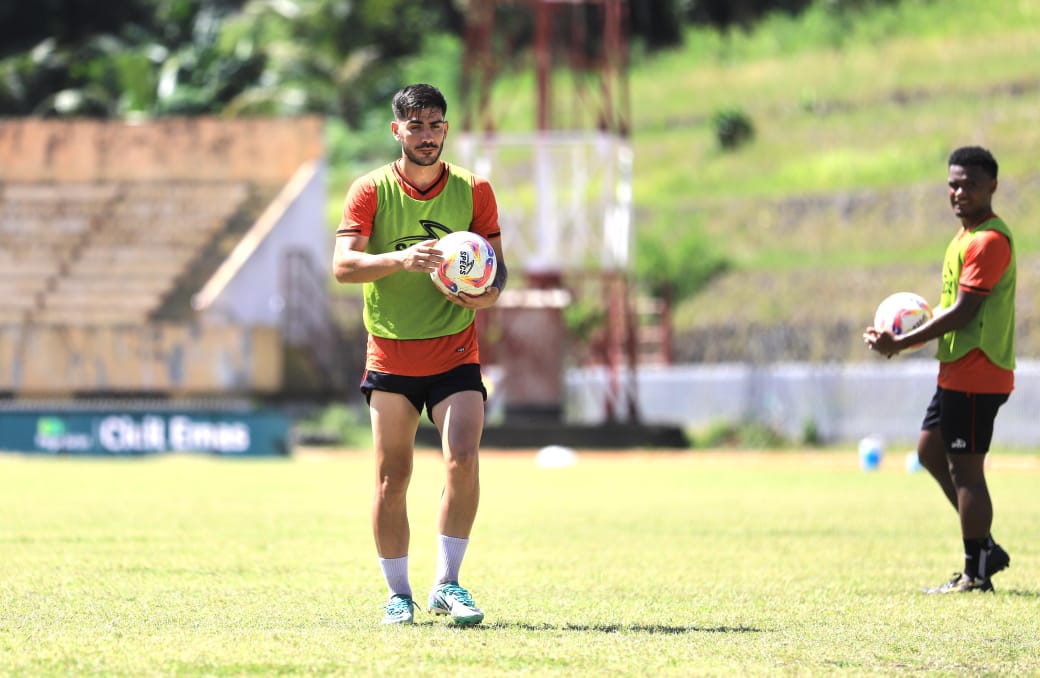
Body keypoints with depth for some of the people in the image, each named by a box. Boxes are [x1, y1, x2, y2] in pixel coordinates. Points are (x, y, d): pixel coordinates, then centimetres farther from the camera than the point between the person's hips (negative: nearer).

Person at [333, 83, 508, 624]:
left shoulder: (473, 190, 2)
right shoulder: (371, 190, -2)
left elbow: (495, 264, 7)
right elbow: (343, 265, -13)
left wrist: (489, 294, -16)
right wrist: (402, 259, -30)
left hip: (456, 353, 0)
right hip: (390, 353, 0)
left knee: (463, 460, -17)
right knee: (391, 481, 1)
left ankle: (446, 585, -6)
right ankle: (398, 594, 15)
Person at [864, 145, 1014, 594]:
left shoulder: (989, 241, -17)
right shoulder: (968, 235, 16)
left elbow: (963, 311, -21)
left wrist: (901, 344, -17)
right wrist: (906, 338, 9)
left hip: (976, 374, -11)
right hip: (958, 369, 11)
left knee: (965, 468, -6)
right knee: (931, 450, 17)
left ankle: (975, 574, -1)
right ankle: (985, 549, 20)